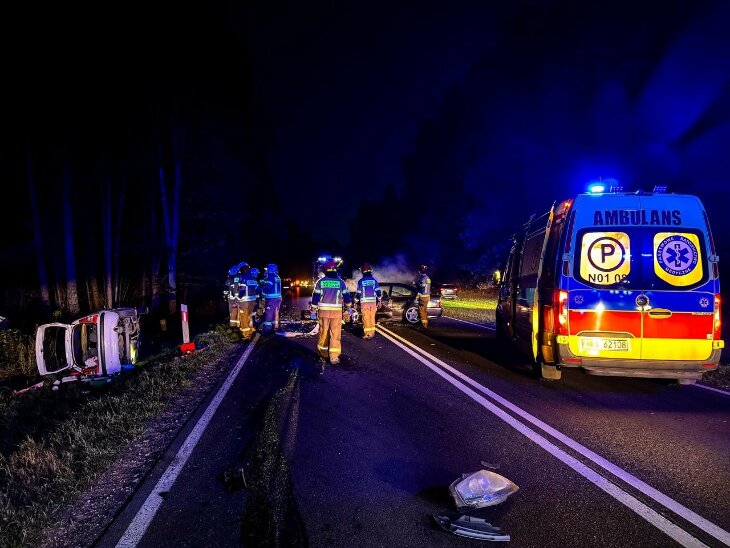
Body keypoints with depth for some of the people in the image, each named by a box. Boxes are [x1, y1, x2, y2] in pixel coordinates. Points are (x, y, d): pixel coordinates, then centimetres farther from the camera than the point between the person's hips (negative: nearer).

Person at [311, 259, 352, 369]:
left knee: (323, 333, 10)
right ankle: (334, 357, 1)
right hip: (336, 311, -1)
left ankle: (323, 354, 18)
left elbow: (315, 296, 1)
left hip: (323, 311, 1)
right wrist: (349, 307, 23)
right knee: (335, 334, 2)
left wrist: (314, 309, 10)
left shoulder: (320, 281, 0)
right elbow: (346, 295, 7)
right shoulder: (341, 282, 0)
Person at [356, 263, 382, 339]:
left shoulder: (361, 281, -5)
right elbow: (378, 292, 1)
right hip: (373, 301, 3)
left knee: (366, 318, 0)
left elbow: (358, 293, -4)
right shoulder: (374, 280, 3)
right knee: (372, 318, 11)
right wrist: (379, 301, 11)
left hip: (364, 302, -3)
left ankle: (367, 334, 0)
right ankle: (372, 333, 16)